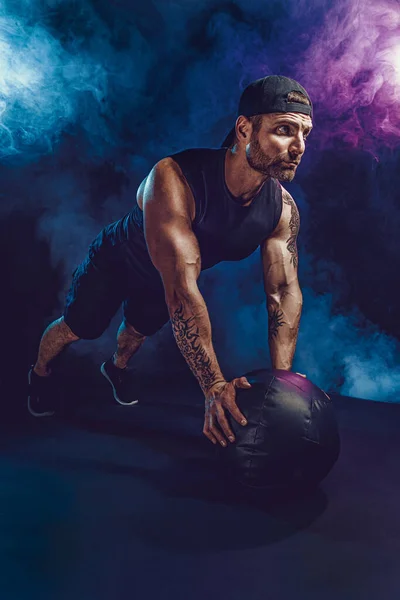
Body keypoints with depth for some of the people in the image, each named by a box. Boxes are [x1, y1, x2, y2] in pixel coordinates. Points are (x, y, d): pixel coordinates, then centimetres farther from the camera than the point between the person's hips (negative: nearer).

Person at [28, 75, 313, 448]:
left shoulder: (283, 210, -26)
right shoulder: (174, 179, -45)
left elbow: (285, 292, -22)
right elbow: (181, 287, -51)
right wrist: (214, 385, -53)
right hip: (117, 260, -4)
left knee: (141, 330, 26)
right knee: (77, 328, 13)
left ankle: (116, 368, 60)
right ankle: (40, 373, 45)